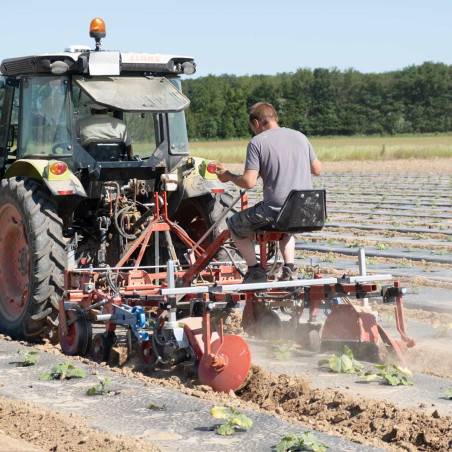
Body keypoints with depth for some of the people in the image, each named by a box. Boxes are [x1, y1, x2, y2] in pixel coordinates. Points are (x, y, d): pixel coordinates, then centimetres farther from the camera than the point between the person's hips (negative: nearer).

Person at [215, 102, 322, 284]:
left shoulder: (257, 142, -8)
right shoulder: (300, 136, 8)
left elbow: (248, 182, -14)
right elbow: (318, 169, 16)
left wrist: (228, 176, 5)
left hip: (274, 211, -5)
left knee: (235, 225, 21)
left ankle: (255, 271, 17)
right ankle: (289, 269, 21)